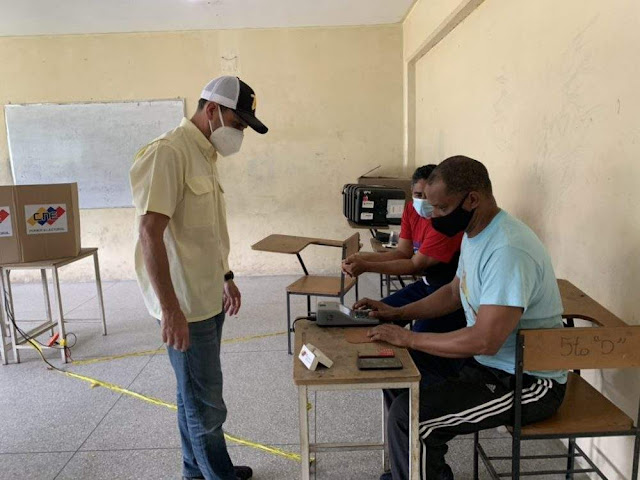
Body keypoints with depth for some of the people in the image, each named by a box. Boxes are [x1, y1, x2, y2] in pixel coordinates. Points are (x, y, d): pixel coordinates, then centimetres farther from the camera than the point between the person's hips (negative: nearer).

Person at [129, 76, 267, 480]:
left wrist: (226, 277, 22)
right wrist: (171, 309, -25)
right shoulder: (169, 153, -17)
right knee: (206, 404, 4)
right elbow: (150, 232, -23)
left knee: (194, 396, 22)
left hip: (209, 298, 10)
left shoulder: (206, 155, 13)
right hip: (186, 305, -9)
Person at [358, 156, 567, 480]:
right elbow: (455, 293, 17)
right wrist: (397, 313, 6)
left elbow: (484, 341, -32)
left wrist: (408, 338, -22)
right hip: (490, 363, 10)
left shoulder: (508, 250, -28)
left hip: (527, 382, -9)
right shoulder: (474, 233, 4)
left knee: (408, 416, -20)